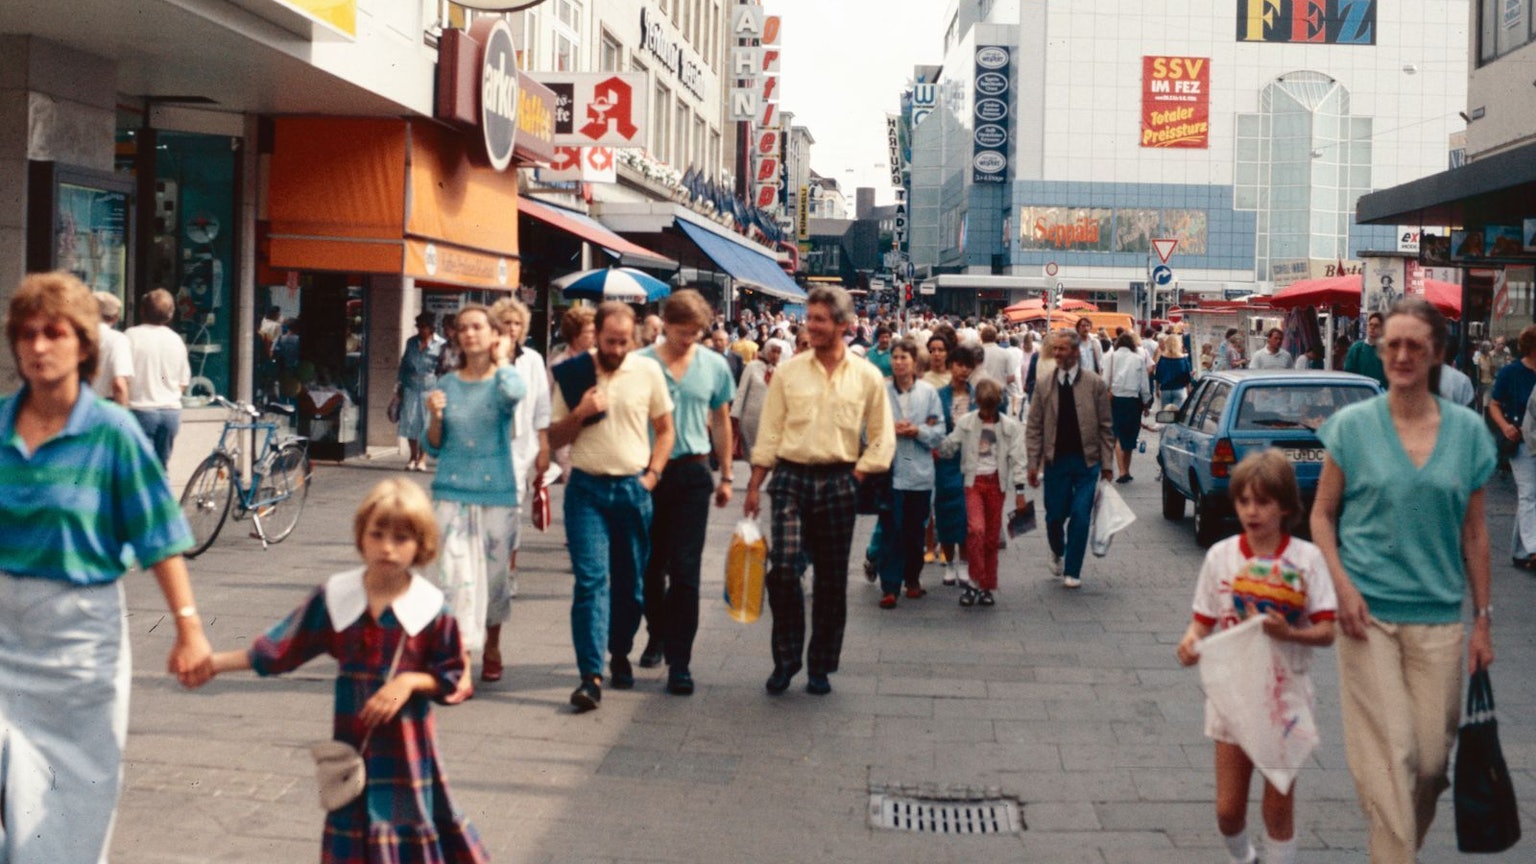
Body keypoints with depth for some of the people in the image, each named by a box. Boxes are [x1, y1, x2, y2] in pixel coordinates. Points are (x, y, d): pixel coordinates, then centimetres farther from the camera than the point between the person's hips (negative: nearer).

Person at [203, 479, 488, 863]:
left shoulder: (431, 609, -10)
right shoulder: (335, 597, -3)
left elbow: (451, 676, -2)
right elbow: (280, 648, 1)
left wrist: (410, 680, -19)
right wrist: (213, 662, -4)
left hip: (407, 744, -2)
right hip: (351, 742, 3)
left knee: (412, 826, 5)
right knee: (352, 824, 10)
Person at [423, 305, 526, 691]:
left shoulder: (503, 379, -2)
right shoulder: (447, 384, 5)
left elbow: (515, 392, -30)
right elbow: (433, 447, 9)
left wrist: (502, 360, -12)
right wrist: (434, 417, -10)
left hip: (497, 493, -1)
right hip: (452, 494, 1)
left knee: (495, 575, 11)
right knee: (456, 579, -8)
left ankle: (492, 647, 37)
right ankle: (460, 671, -8)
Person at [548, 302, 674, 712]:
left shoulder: (648, 371, 2)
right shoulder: (573, 375, 1)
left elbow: (664, 429, 11)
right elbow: (555, 438, 7)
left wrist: (652, 475, 0)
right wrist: (579, 413, -12)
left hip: (633, 489, 1)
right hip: (587, 488, -1)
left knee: (629, 582, 9)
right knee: (591, 580, -10)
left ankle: (620, 653, 31)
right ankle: (590, 676, -13)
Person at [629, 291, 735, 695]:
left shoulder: (714, 366, 3)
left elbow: (721, 422, 13)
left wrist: (725, 476, 14)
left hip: (691, 472, 0)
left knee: (685, 571, -3)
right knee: (649, 566, 13)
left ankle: (679, 661, 0)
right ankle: (658, 634, 35)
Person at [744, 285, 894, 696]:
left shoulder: (867, 377, 2)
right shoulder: (788, 371, 3)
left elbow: (882, 440, 6)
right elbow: (769, 433, 5)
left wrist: (855, 477, -4)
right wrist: (754, 486, 2)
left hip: (838, 482, 0)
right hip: (791, 477, 0)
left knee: (831, 579, 6)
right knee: (782, 568, -13)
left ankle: (821, 668, 19)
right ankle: (785, 658, 5)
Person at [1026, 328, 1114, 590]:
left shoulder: (1096, 384, -2)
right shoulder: (1044, 385, 2)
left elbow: (1105, 427, 1)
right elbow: (1034, 427, 4)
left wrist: (1106, 464, -1)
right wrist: (1033, 463, -2)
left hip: (1086, 460, -1)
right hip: (1056, 460, 1)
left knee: (1080, 516, -4)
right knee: (1055, 516, 6)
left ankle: (1072, 571, 8)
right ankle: (1058, 552, 37)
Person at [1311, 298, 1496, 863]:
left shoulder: (1467, 430, 4)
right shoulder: (1353, 425, -1)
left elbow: (1474, 532, 8)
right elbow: (1322, 513, 4)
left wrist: (1483, 620, 7)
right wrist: (1342, 585, -10)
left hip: (1437, 615, 2)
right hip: (1367, 611, -2)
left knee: (1433, 755, 5)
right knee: (1389, 752, -6)